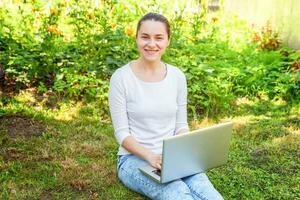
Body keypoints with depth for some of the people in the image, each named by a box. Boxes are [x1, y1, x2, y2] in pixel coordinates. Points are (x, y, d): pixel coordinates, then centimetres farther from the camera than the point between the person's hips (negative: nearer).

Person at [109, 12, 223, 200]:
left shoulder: (177, 76, 3)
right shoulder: (121, 78, -9)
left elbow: (181, 125, 8)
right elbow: (122, 133, -9)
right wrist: (150, 156, -24)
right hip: (135, 159, -3)